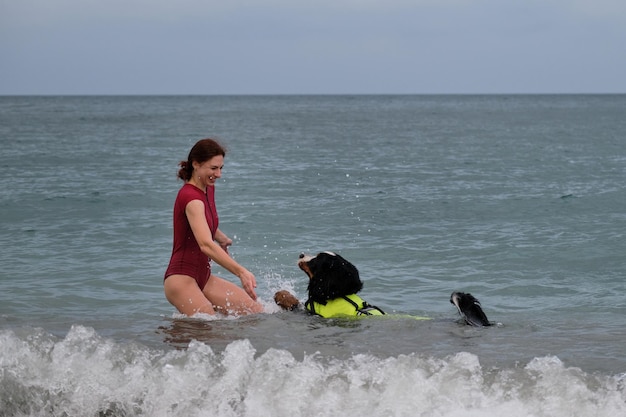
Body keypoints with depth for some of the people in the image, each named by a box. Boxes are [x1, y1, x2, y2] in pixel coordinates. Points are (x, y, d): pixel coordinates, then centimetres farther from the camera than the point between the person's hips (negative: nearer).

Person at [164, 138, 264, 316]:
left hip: (203, 278, 9)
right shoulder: (190, 197, -19)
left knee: (256, 311, -3)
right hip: (181, 280, -9)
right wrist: (241, 272, -40)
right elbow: (206, 245, -33)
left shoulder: (208, 189, 11)